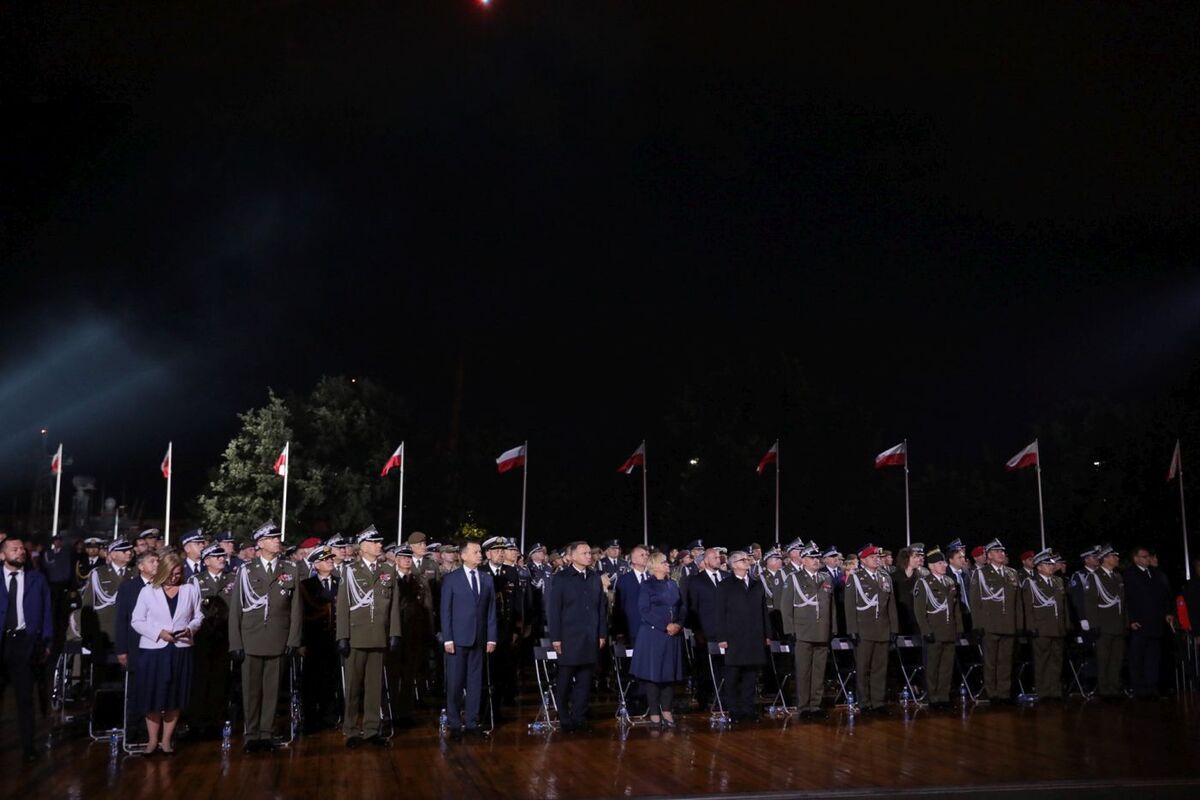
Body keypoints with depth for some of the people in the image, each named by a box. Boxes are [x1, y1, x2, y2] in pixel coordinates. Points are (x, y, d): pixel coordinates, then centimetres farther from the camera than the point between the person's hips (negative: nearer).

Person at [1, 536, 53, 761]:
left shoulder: (37, 579, 5)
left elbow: (46, 611, 5)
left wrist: (46, 642, -2)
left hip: (25, 642, 0)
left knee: (25, 696, 4)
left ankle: (28, 746, 11)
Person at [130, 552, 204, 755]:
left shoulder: (191, 589, 3)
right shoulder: (148, 591, 0)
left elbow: (198, 617, 8)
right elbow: (136, 621, 0)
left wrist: (190, 629, -12)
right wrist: (159, 633, -12)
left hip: (181, 650, 1)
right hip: (153, 650, -1)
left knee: (175, 696, 6)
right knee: (152, 696, 3)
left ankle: (167, 739, 18)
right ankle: (153, 740, 16)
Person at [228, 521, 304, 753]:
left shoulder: (292, 570, 6)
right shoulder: (246, 571, 5)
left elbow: (296, 607, 5)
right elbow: (235, 609, 4)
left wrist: (293, 639, -1)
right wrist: (235, 643, -1)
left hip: (278, 642, 1)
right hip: (251, 641, 0)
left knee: (272, 689, 5)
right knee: (251, 689, 3)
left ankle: (266, 733, 14)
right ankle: (251, 735, 13)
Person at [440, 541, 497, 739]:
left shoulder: (487, 579, 10)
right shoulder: (451, 579, 0)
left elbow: (491, 610, 9)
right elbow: (445, 611, -2)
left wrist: (491, 638, 3)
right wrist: (447, 639, -9)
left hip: (479, 639, 3)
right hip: (458, 639, -3)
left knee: (475, 682, 6)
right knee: (455, 683, 0)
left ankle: (472, 722, 14)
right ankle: (454, 724, 10)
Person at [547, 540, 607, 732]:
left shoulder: (595, 579, 11)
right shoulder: (561, 579, -1)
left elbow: (602, 607, 12)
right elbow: (554, 610, -4)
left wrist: (602, 634, 6)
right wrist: (555, 638, -8)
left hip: (590, 640, 4)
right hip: (569, 639, -4)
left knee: (584, 681, 7)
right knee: (565, 682, 3)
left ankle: (579, 719, 15)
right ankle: (565, 721, 12)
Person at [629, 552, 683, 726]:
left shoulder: (673, 585, 14)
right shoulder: (646, 586, -2)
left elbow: (681, 607, 14)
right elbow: (644, 611, -10)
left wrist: (678, 624, -4)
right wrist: (666, 626, -15)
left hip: (673, 634, 5)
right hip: (653, 634, -5)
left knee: (670, 673, 6)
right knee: (653, 673, -2)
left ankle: (666, 710, 14)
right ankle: (654, 712, 5)